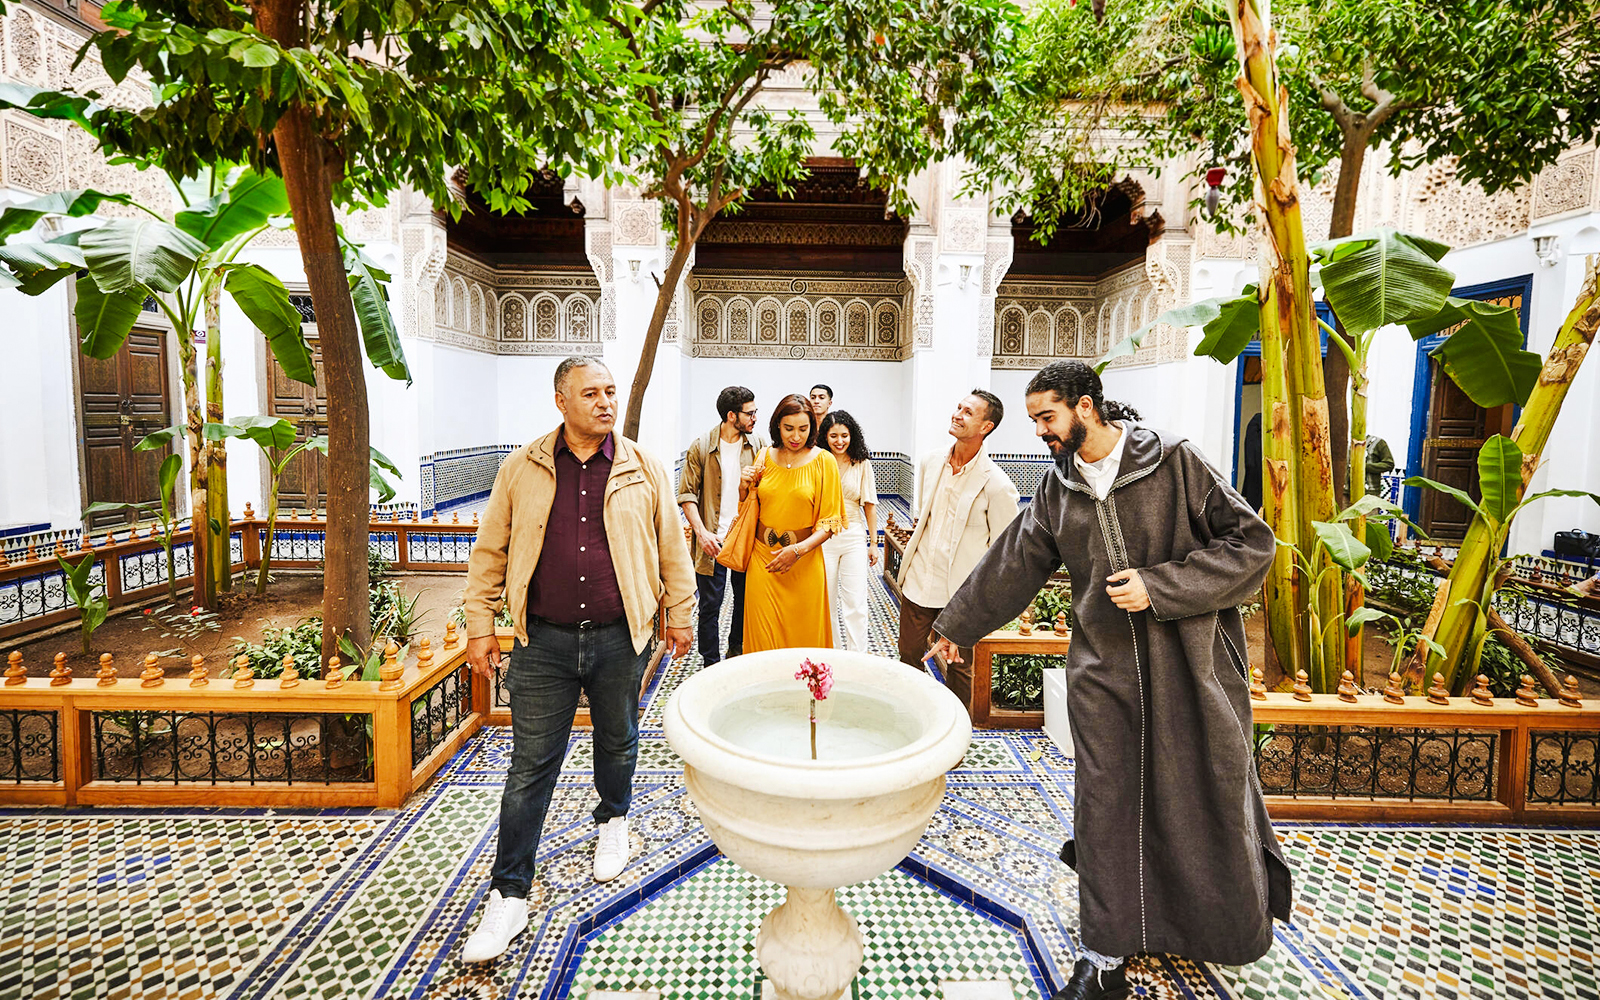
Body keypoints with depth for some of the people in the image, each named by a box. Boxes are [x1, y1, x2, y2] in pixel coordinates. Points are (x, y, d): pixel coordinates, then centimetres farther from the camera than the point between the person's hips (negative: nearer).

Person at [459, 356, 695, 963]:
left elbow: (672, 546, 5)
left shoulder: (644, 469, 0)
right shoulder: (522, 469, 0)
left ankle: (613, 821, 48)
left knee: (617, 742, 19)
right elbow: (489, 553, 4)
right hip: (544, 641, 0)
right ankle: (510, 893, 20)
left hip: (619, 639, 1)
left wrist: (680, 614, 8)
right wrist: (480, 626, 3)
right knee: (530, 764, 5)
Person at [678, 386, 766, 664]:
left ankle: (737, 651, 36)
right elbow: (687, 494, -5)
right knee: (710, 605, 4)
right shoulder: (700, 448, -5)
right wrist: (701, 531, -15)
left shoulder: (758, 445, 3)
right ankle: (711, 665, 19)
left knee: (746, 599, 15)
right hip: (713, 541, -3)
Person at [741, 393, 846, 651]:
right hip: (763, 557, 2)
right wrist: (744, 489, -4)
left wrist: (798, 550, -18)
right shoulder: (765, 457, 5)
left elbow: (830, 521, -5)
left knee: (804, 635, 6)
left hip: (804, 562, -2)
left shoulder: (823, 461, -4)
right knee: (763, 633, 5)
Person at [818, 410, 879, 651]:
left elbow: (869, 505, 4)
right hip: (823, 538, 0)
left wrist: (873, 543, 4)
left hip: (853, 536, 0)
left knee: (855, 601, -2)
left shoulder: (862, 464, 1)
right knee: (826, 599, 10)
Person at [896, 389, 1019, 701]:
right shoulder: (930, 463, 1)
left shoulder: (996, 484, -17)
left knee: (959, 666, 11)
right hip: (918, 580, 5)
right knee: (909, 655, 16)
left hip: (962, 593, -5)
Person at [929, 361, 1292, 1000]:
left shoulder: (1174, 463, -8)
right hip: (1103, 671, 3)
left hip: (1191, 665, -2)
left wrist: (1159, 586, -18)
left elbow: (1252, 542, -9)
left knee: (1208, 795, 11)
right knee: (1107, 805, 6)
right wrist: (957, 626, 20)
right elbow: (1011, 565, 13)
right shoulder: (1058, 490, 4)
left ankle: (1230, 929, 40)